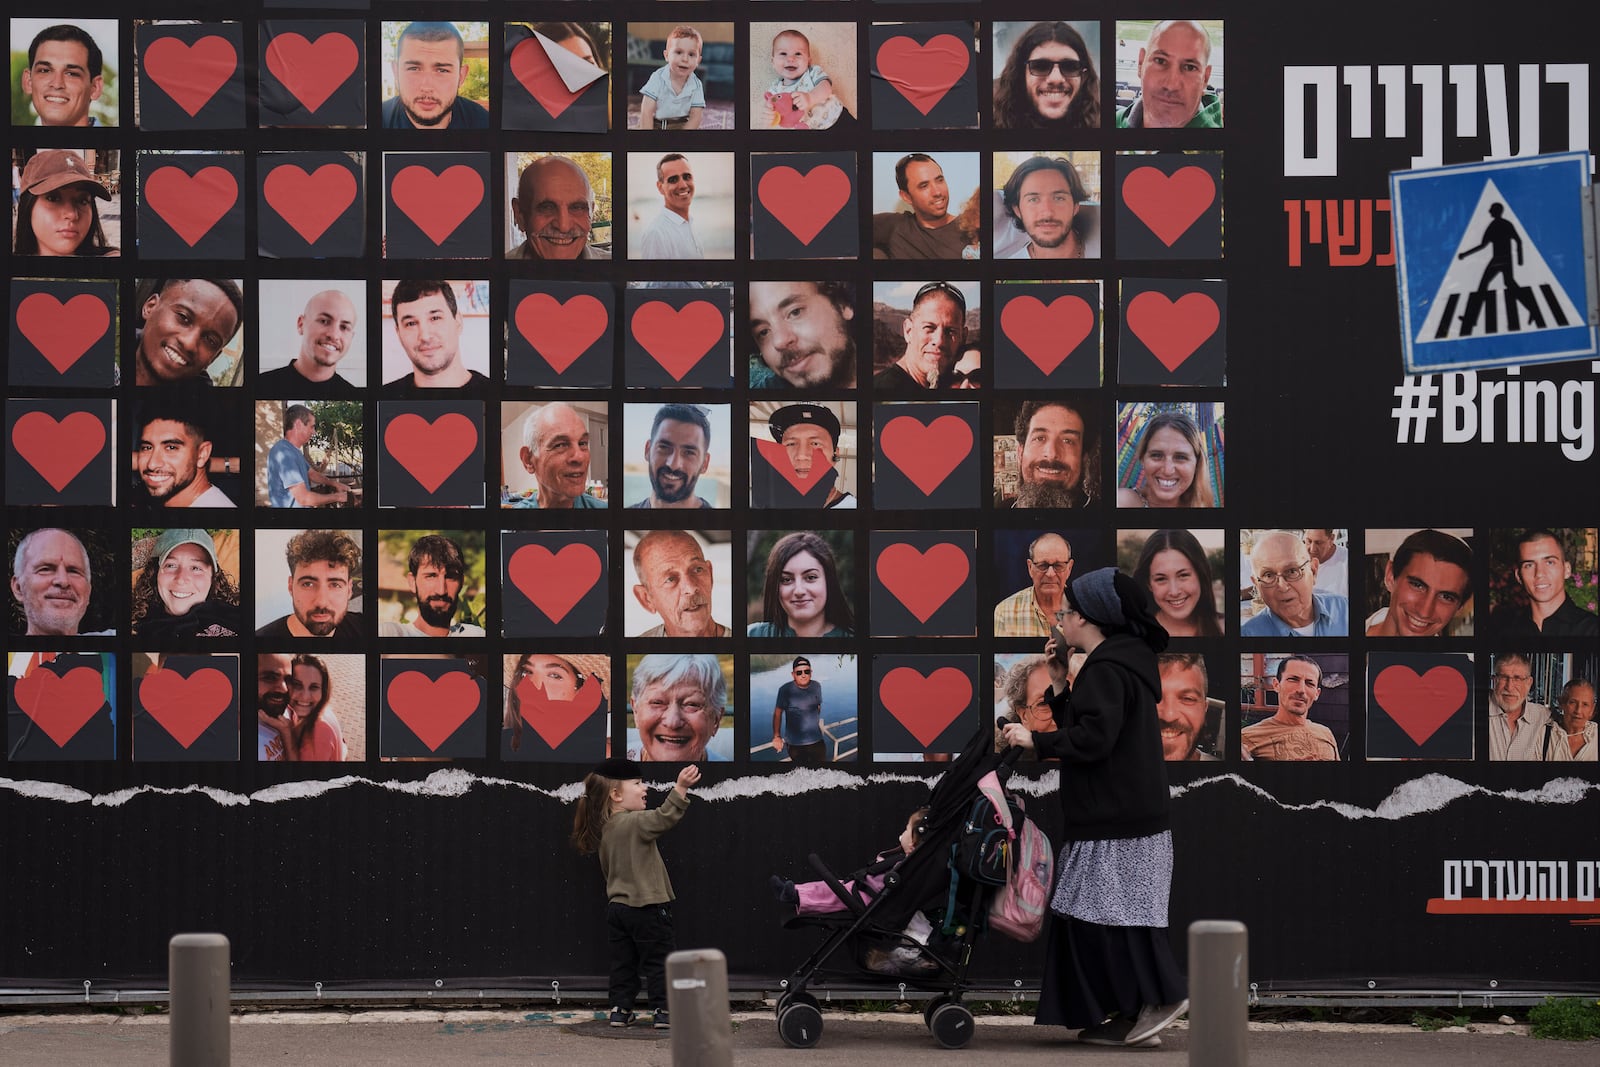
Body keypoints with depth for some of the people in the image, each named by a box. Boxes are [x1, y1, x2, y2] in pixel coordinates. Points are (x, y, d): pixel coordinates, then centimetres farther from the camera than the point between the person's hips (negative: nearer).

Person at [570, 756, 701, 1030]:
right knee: (658, 961, 0)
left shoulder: (604, 829, 11)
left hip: (617, 905, 7)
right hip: (646, 906, -7)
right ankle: (663, 1012, 0)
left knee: (623, 963, 12)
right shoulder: (634, 822, -15)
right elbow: (664, 818, -34)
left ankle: (620, 1010, 11)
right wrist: (680, 788, -42)